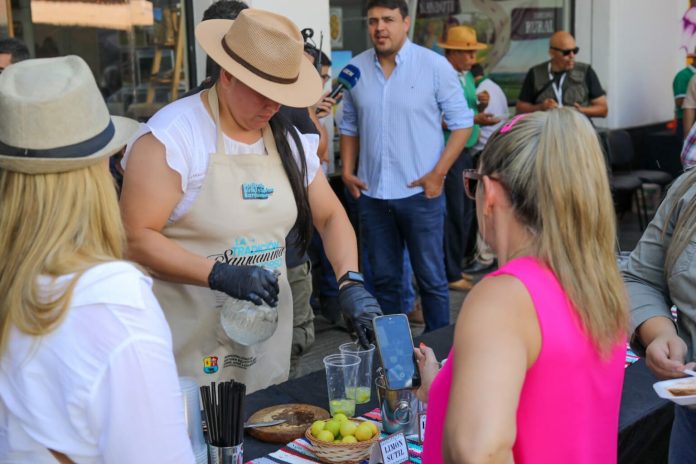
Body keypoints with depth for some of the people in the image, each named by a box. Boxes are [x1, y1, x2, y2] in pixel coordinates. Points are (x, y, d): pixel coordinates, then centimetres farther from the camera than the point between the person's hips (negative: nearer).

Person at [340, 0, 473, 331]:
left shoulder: (434, 66, -6)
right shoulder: (356, 69, 4)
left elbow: (462, 122, -4)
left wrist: (439, 173, -11)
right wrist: (347, 170, 3)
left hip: (420, 192, -3)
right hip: (370, 194, 3)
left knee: (430, 277, 5)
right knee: (383, 278, 14)